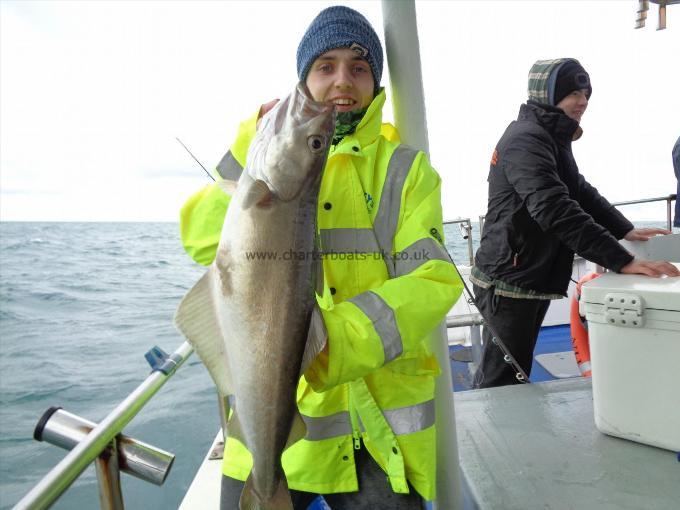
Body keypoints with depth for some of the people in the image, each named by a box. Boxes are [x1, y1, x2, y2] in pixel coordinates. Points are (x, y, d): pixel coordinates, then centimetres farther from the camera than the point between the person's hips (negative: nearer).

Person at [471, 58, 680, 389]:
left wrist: (625, 230, 4)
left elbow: (580, 192, 18)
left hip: (533, 281, 10)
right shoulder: (526, 141, -18)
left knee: (506, 373, 21)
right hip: (510, 285, -10)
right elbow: (556, 211, -29)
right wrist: (623, 261, -31)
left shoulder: (551, 139, 16)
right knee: (503, 383, 0)